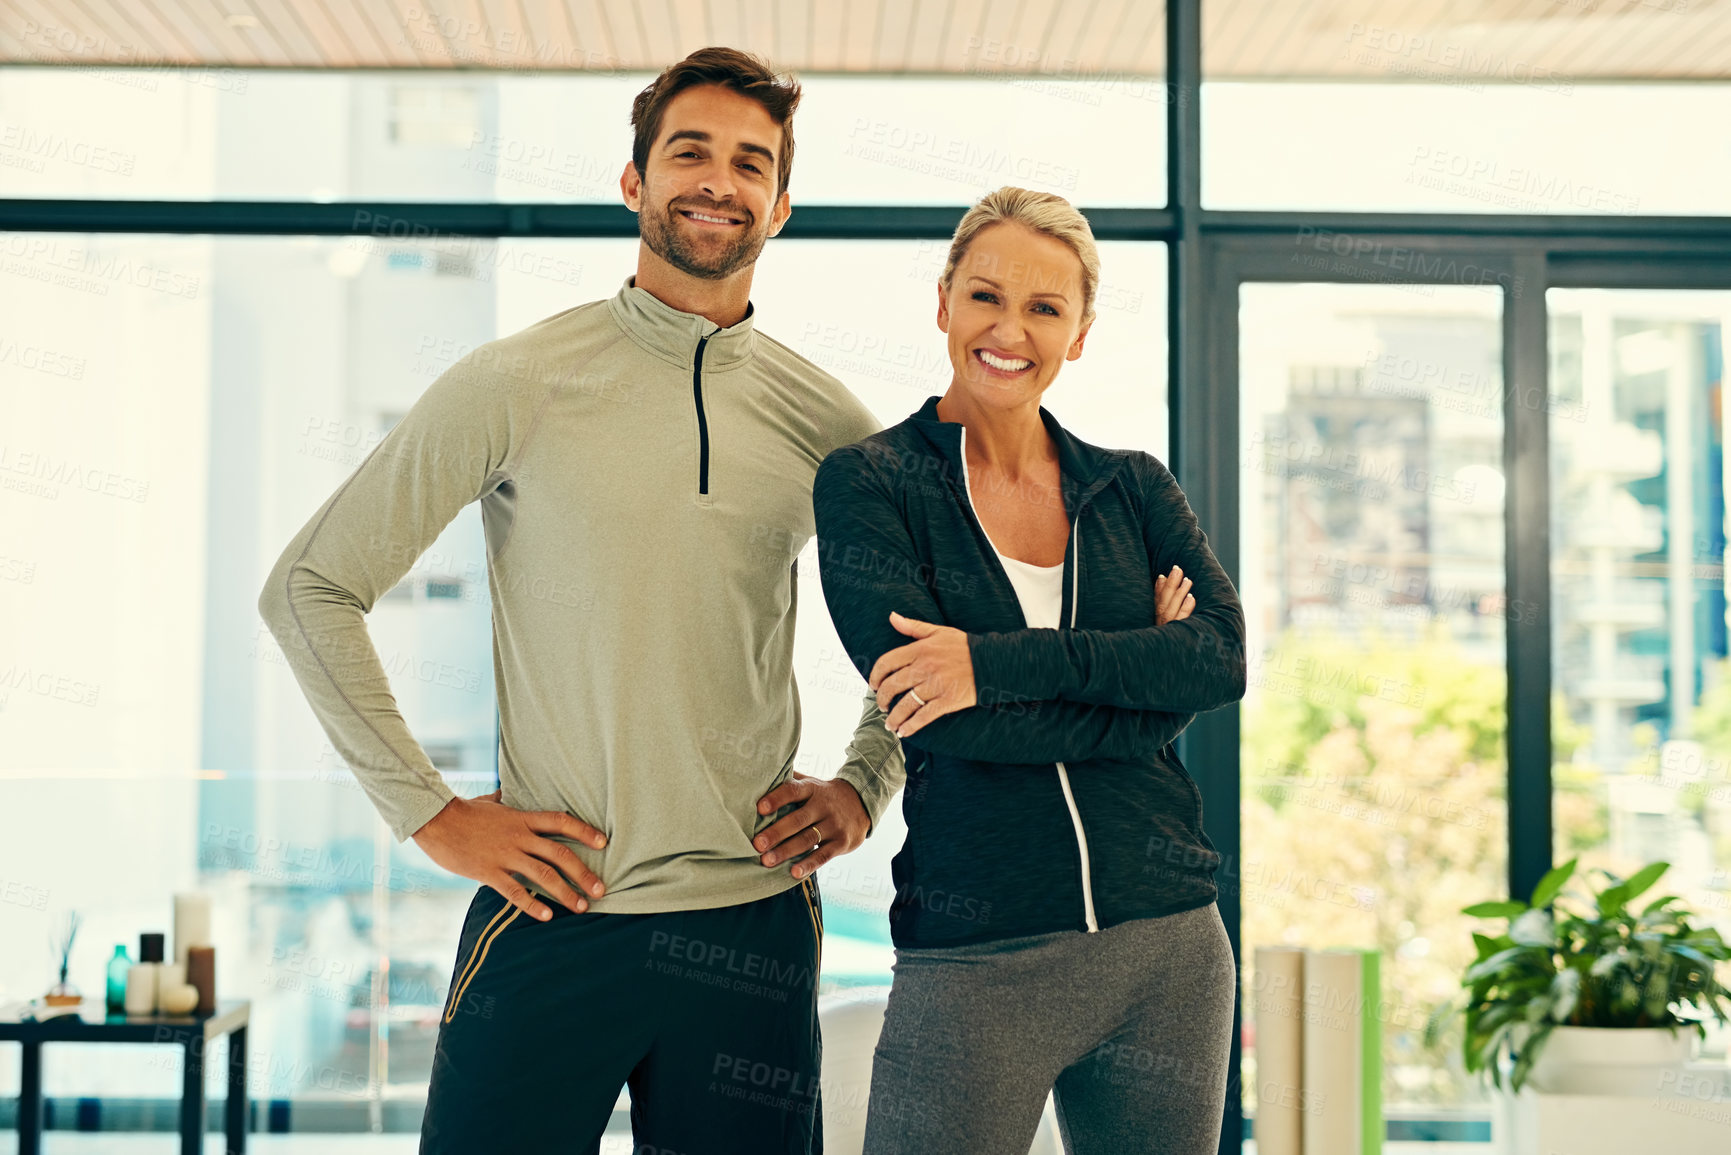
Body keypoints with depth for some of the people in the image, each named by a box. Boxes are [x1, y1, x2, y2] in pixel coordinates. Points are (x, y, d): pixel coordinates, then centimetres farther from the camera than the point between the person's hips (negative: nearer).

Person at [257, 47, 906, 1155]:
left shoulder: (828, 420, 6)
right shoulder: (516, 385, -3)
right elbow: (310, 587, 0)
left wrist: (864, 786, 7)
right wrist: (431, 812, -5)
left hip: (754, 919, 3)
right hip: (552, 914, -2)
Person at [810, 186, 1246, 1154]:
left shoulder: (1135, 487, 9)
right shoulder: (868, 483, -1)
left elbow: (1224, 660, -7)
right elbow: (926, 701, -14)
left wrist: (999, 661, -17)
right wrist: (1136, 676, -9)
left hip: (1170, 952, 4)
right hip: (974, 965, -3)